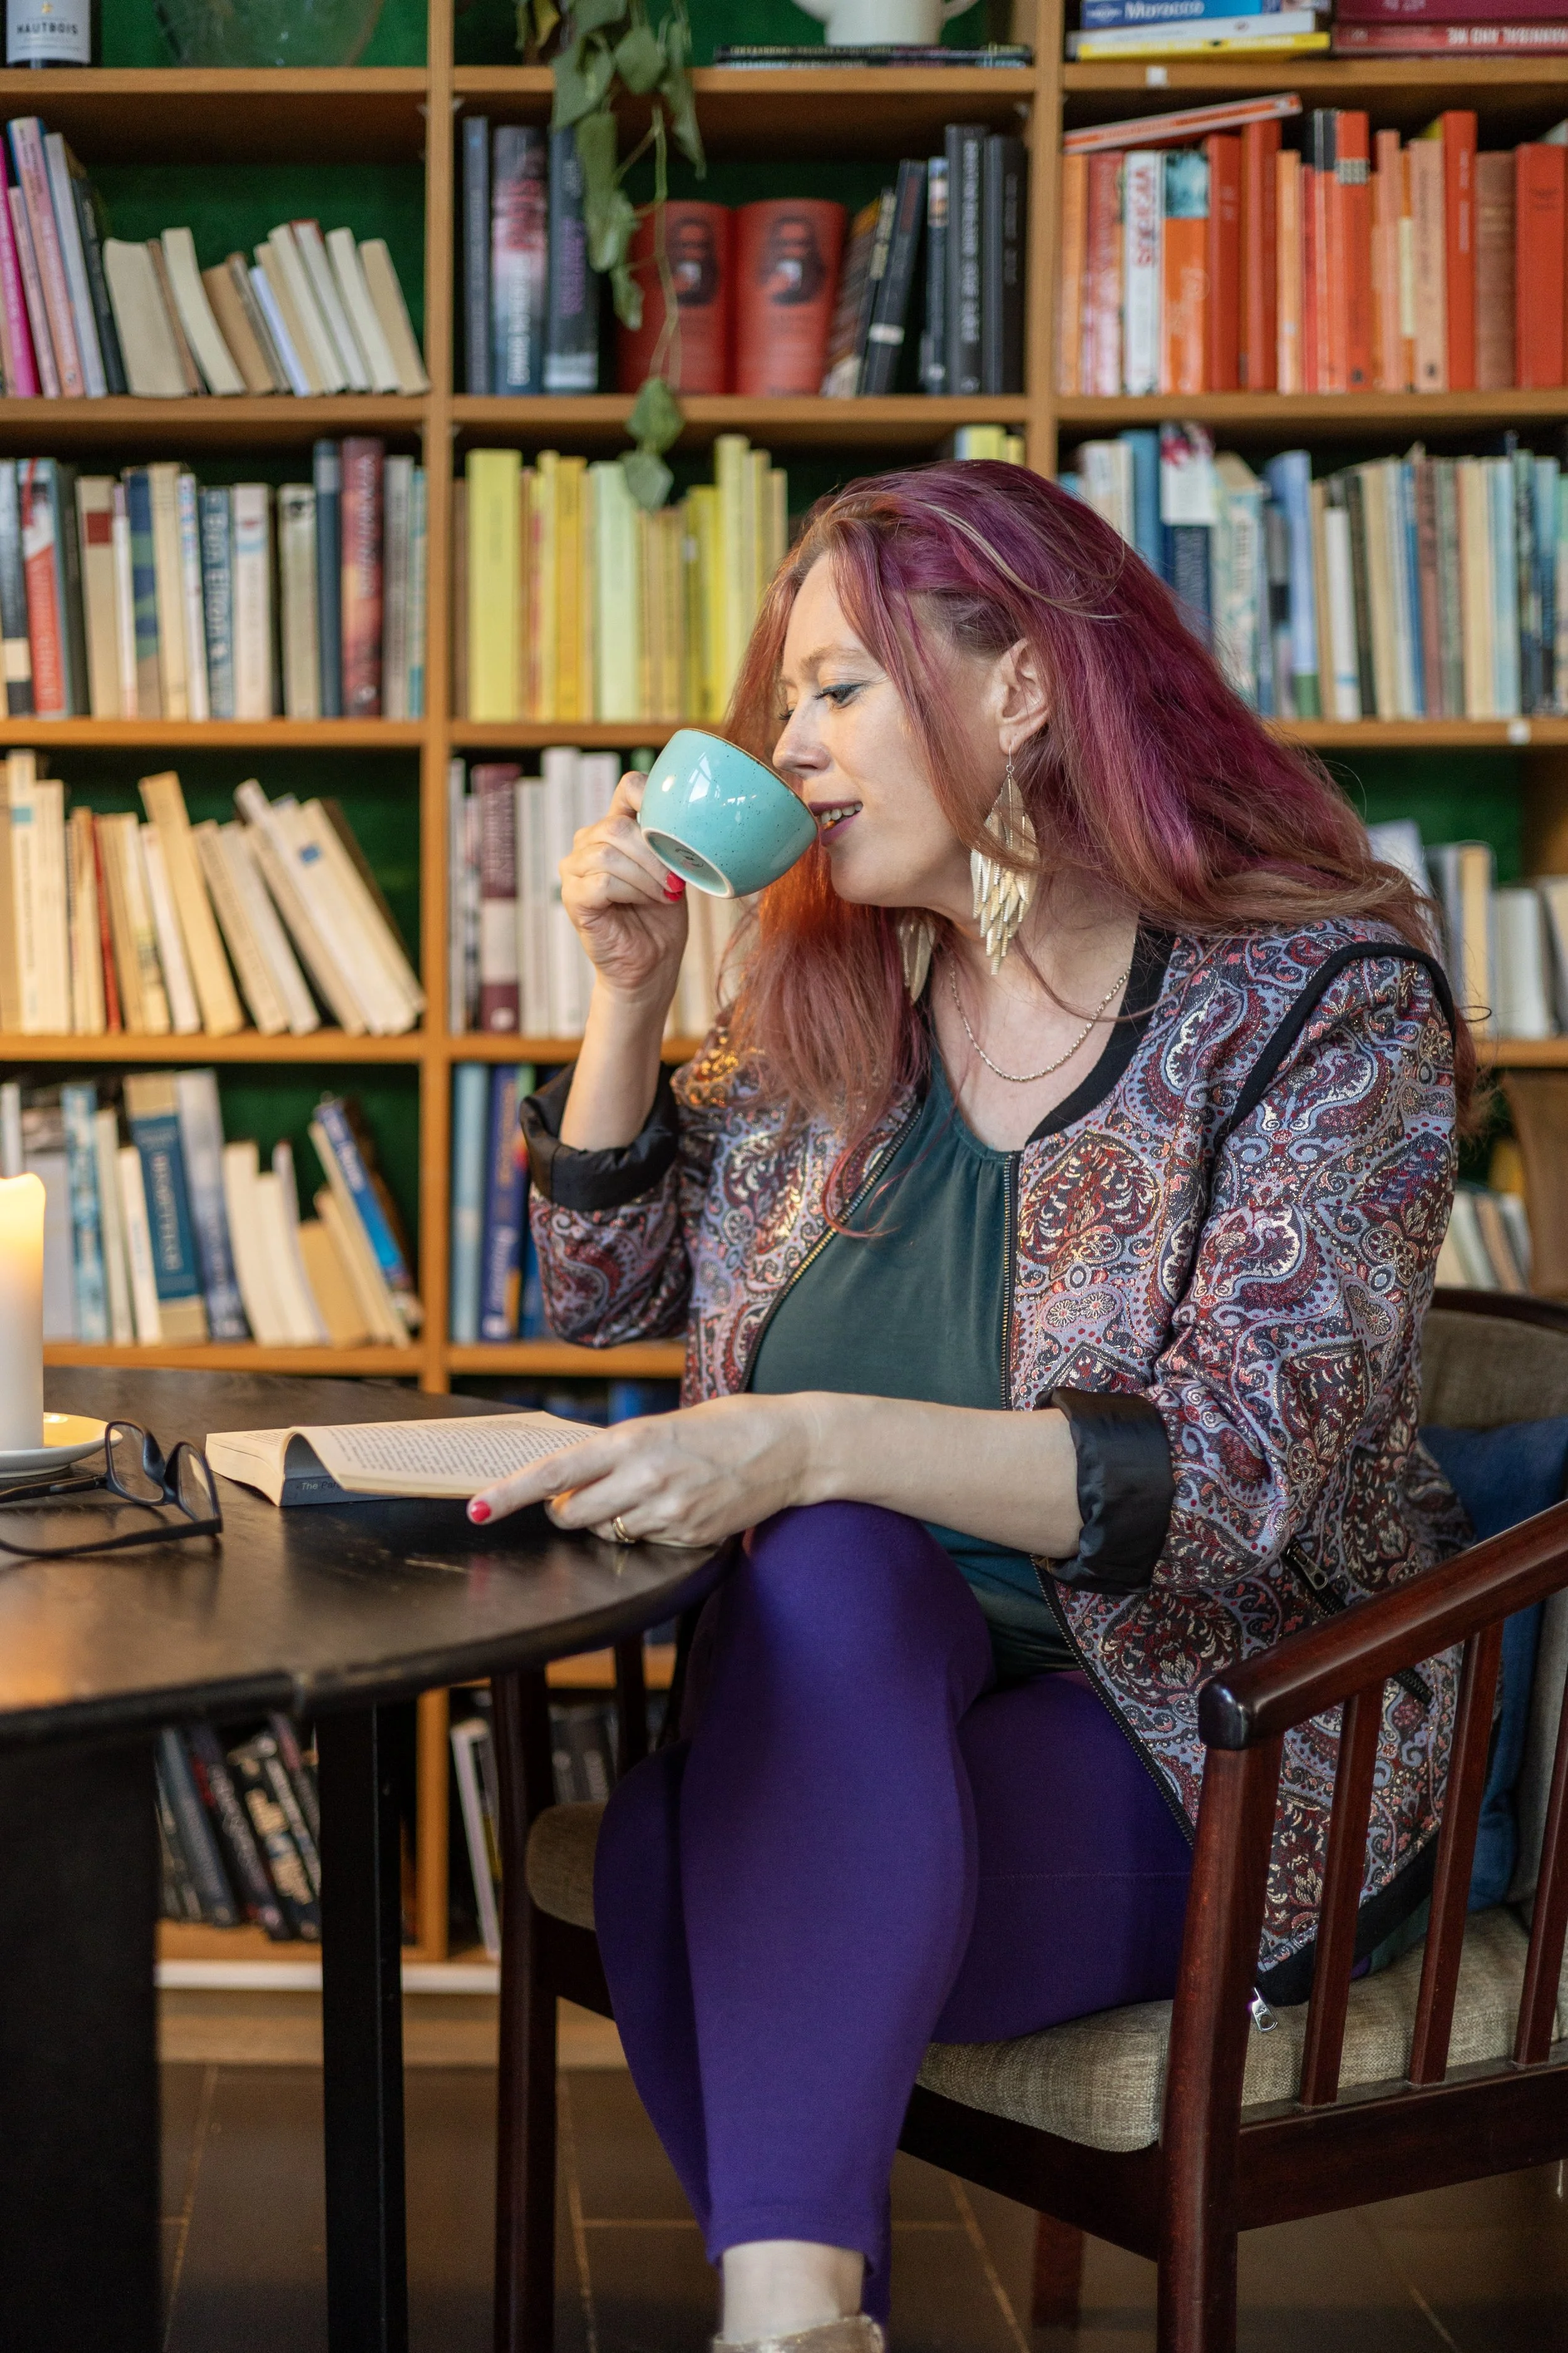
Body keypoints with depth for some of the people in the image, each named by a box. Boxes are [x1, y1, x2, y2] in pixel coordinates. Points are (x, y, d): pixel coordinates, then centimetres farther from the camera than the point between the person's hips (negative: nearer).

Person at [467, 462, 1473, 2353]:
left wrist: (805, 1441, -35)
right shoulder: (835, 996, 9)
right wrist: (629, 990, 4)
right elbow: (611, 1290, 20)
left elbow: (1237, 1472, -23)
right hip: (857, 1701, 5)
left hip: (1226, 1747, -5)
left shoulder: (1327, 1006, -10)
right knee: (827, 1557, -30)